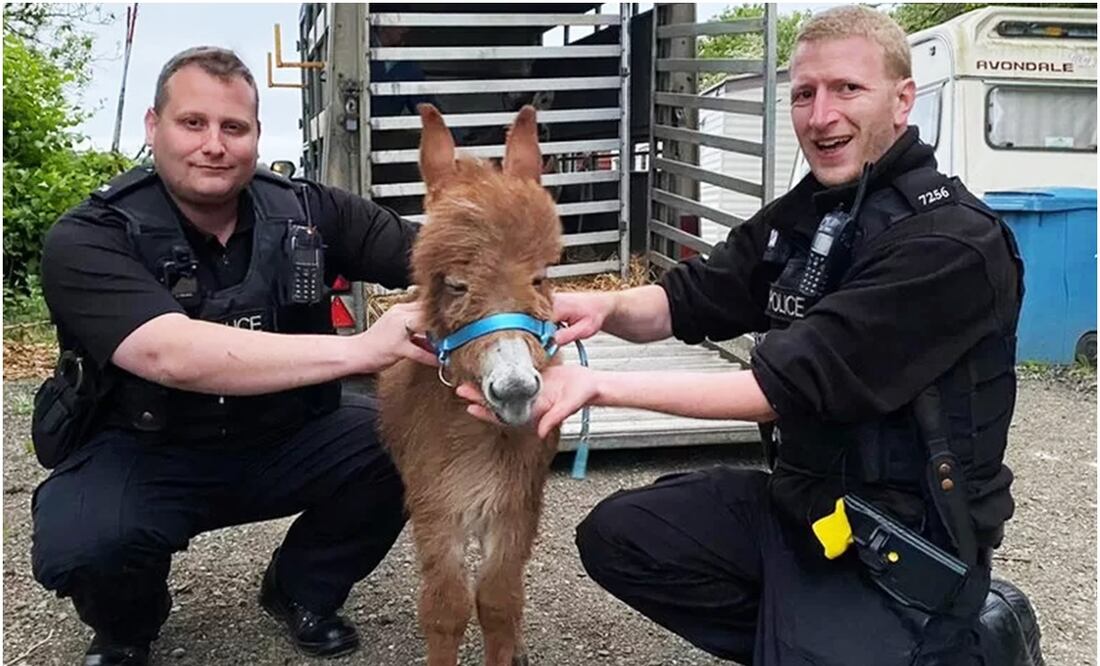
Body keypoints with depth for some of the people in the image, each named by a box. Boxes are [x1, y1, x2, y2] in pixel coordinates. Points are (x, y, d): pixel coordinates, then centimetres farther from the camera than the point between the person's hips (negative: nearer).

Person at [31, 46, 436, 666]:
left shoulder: (311, 211, -7)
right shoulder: (86, 241, -18)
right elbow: (173, 355, -35)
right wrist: (358, 348, -44)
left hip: (288, 440, 4)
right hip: (144, 452, -3)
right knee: (80, 548, -33)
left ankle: (301, 590, 9)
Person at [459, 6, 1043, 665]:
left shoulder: (953, 243, -22)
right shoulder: (802, 213, 5)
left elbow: (785, 385, -26)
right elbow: (686, 301, 4)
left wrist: (601, 385, -27)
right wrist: (604, 307, -19)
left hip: (909, 541, -7)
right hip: (803, 497, 8)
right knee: (616, 535, 3)